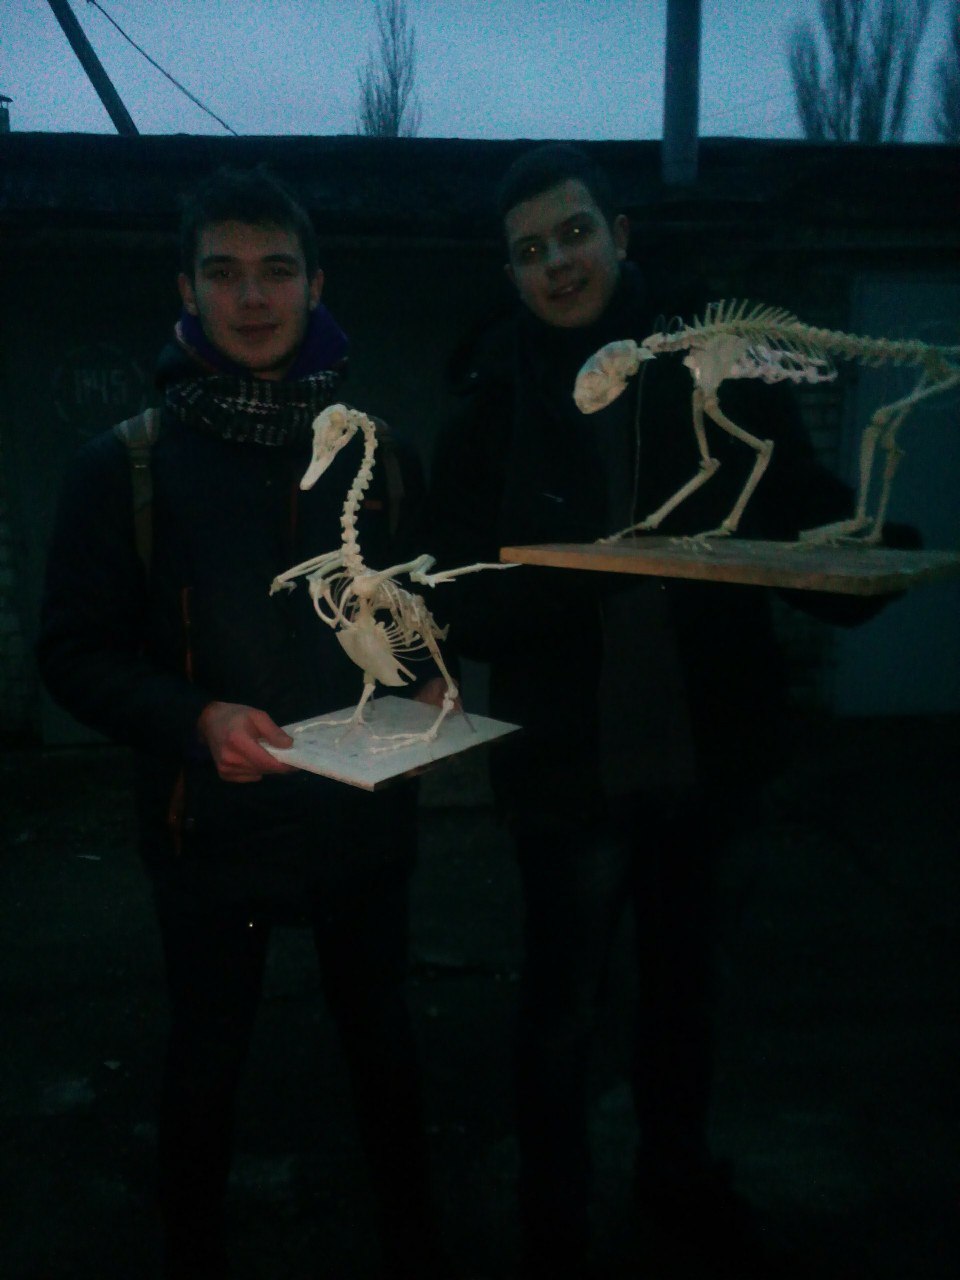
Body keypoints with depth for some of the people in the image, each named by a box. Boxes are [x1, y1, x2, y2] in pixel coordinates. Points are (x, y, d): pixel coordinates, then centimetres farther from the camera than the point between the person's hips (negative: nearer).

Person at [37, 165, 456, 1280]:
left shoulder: (377, 453, 2)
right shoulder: (125, 465, -6)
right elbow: (74, 651, -7)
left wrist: (428, 688, -9)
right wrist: (194, 719, -22)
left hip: (364, 812, 3)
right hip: (210, 823, -2)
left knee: (380, 1034, 20)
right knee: (207, 1057, 16)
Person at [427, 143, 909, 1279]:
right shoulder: (490, 410, -6)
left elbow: (810, 514, -8)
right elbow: (469, 612, -11)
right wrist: (599, 564, -28)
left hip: (702, 749, 3)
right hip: (569, 765, -2)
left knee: (682, 981, 22)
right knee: (561, 1008, 12)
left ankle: (680, 1187, 48)